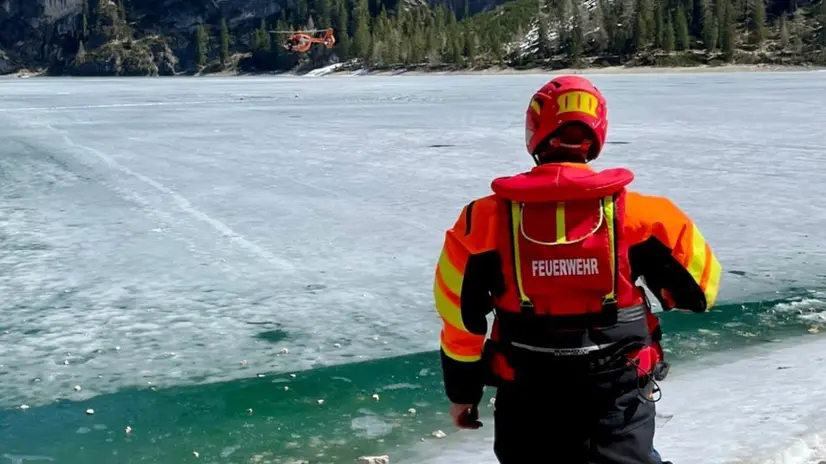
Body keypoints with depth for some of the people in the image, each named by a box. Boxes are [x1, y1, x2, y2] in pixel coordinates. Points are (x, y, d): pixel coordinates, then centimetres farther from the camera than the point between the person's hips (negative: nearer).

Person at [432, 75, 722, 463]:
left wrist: (462, 390, 12)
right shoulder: (637, 215, -12)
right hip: (619, 394, -1)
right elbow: (698, 285, 0)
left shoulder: (485, 220, -10)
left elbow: (460, 321, -3)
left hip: (526, 394, 2)